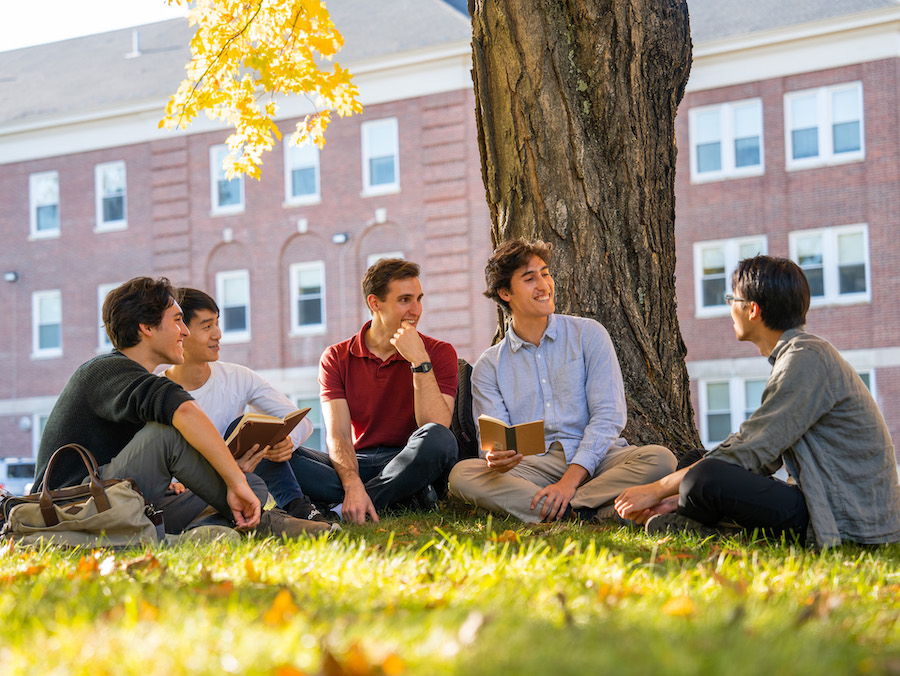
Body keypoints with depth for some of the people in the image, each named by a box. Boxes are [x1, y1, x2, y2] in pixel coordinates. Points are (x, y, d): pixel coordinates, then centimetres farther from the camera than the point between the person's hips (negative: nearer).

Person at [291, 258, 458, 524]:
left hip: (412, 466, -2)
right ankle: (403, 499, -28)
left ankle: (339, 511, -30)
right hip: (356, 464, 2)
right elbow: (337, 435, -8)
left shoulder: (439, 352, 1)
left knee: (438, 439, -35)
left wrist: (420, 362, -18)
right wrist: (353, 484, -27)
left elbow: (437, 427, -13)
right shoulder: (336, 358, 5)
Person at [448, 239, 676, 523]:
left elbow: (608, 416, -2)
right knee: (462, 473, -29)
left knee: (660, 459, -29)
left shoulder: (588, 334, 7)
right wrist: (495, 458, -25)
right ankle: (595, 511, -31)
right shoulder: (489, 366, 12)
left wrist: (571, 479, -17)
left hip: (593, 457, -1)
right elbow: (493, 441, 3)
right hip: (534, 465, 1)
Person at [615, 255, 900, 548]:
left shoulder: (807, 358, -17)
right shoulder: (794, 356, 17)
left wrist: (657, 490, -12)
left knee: (706, 476, -24)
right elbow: (761, 454, 16)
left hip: (847, 525, -10)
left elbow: (749, 452, -19)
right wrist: (679, 498, 9)